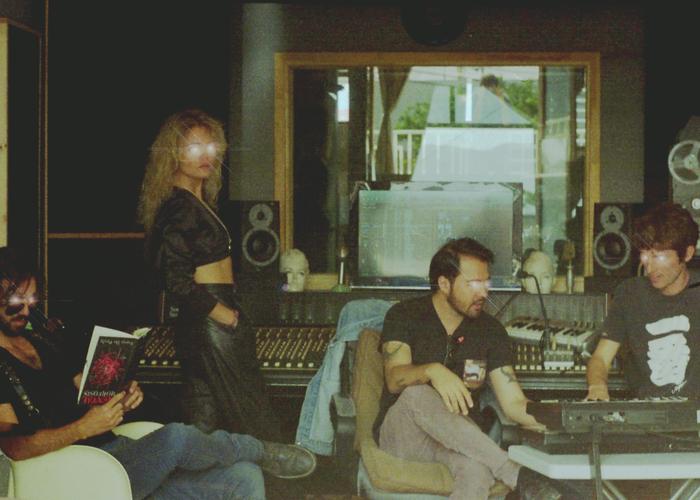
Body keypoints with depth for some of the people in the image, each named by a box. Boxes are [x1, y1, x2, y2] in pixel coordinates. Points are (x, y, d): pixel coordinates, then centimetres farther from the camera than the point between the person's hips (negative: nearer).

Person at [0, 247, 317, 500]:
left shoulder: (35, 341, 20)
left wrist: (121, 401, -2)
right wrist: (83, 428, -29)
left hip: (118, 449, 9)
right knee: (175, 438, -31)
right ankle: (258, 450, 0)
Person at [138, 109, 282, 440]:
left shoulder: (199, 201, 15)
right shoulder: (179, 208, -15)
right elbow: (178, 283, -22)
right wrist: (229, 317, -15)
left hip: (209, 324, 10)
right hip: (208, 325, -10)